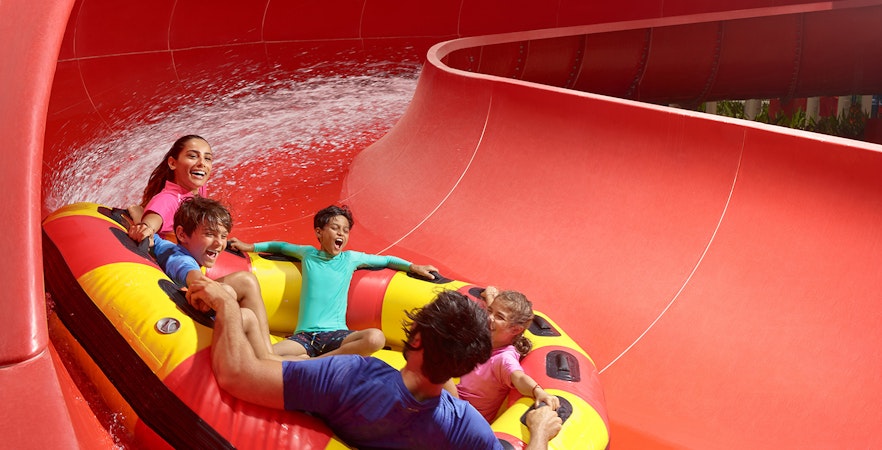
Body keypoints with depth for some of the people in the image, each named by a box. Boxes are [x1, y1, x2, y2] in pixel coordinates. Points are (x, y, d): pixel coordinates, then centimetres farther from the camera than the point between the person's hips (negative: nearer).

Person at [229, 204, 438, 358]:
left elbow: (385, 260, 22)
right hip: (304, 336, -1)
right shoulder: (308, 253, 13)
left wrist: (412, 266, 13)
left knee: (375, 338, -34)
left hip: (336, 334, 1)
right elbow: (280, 246, 31)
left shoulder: (351, 258, 11)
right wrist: (250, 247, 27)